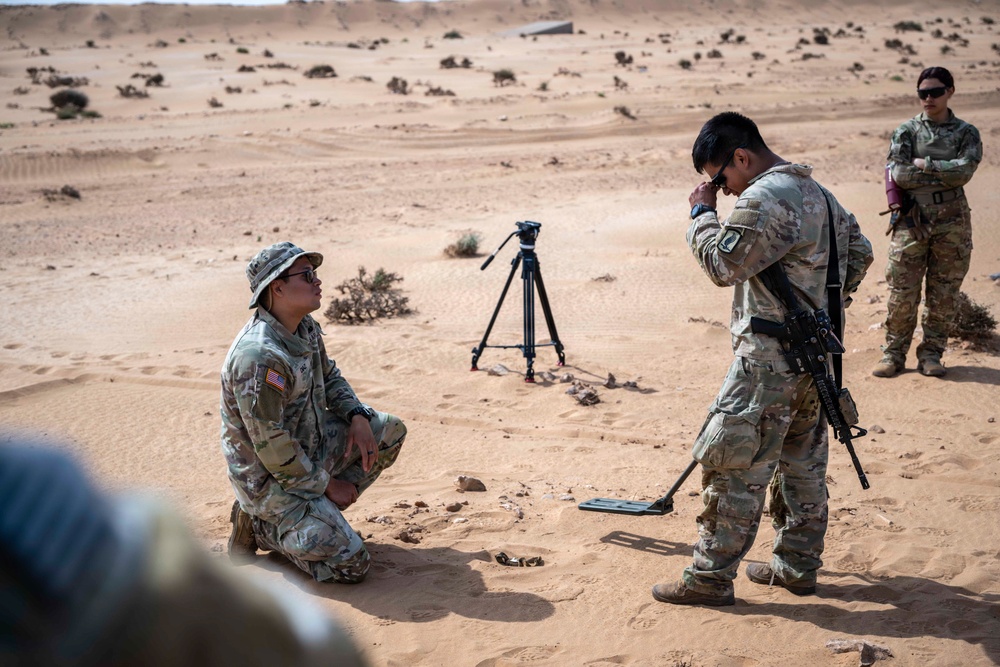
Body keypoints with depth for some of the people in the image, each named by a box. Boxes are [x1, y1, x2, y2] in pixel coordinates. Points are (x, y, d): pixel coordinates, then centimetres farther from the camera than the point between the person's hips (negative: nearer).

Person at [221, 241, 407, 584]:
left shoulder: (305, 327, -1)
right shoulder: (259, 356, -30)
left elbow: (329, 376, 18)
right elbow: (272, 448, -26)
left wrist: (357, 417, -2)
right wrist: (326, 484, -13)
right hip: (269, 477, -9)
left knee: (390, 431, 8)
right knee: (351, 564, -14)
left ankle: (320, 511, 10)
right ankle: (259, 525, 3)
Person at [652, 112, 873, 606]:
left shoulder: (763, 199, -16)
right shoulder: (818, 193, 15)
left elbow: (723, 263, -19)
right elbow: (860, 252, 22)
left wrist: (702, 214, -6)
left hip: (769, 359, -10)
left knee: (732, 462, -5)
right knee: (802, 459, 15)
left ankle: (711, 575, -1)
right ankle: (797, 565, 24)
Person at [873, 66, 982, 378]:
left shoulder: (966, 133, 6)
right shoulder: (906, 131, 4)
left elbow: (964, 170, -11)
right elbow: (899, 174, -10)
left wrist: (925, 165, -11)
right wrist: (945, 174, -8)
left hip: (951, 223, 1)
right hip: (911, 220, -1)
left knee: (944, 294, 5)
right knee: (902, 293, 0)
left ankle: (931, 354, 15)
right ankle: (893, 353, 10)